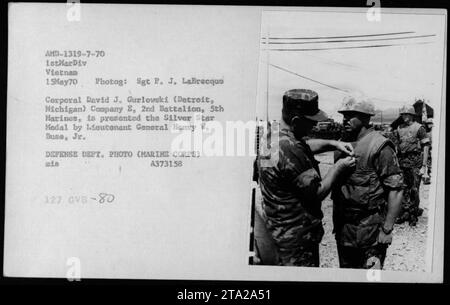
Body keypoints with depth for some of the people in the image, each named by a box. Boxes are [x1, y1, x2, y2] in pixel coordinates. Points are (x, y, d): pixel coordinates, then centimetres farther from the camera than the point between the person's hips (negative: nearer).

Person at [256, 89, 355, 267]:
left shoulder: (271, 133, -1)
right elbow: (318, 193, -22)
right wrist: (338, 168, -10)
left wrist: (333, 144, 6)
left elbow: (306, 145, 18)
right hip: (296, 236, -9)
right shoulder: (291, 151, -32)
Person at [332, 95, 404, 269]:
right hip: (343, 228, 7)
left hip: (369, 231, -7)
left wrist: (387, 229, -18)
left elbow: (395, 189, -15)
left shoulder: (379, 146, -13)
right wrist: (336, 222, 16)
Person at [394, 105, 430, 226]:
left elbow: (426, 147, -6)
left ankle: (414, 215, 10)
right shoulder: (399, 128, 12)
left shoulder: (419, 128, -4)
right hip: (402, 162, 5)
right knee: (403, 189, 8)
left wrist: (424, 166, -11)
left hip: (415, 162, -5)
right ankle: (405, 213, 17)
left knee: (414, 189, -1)